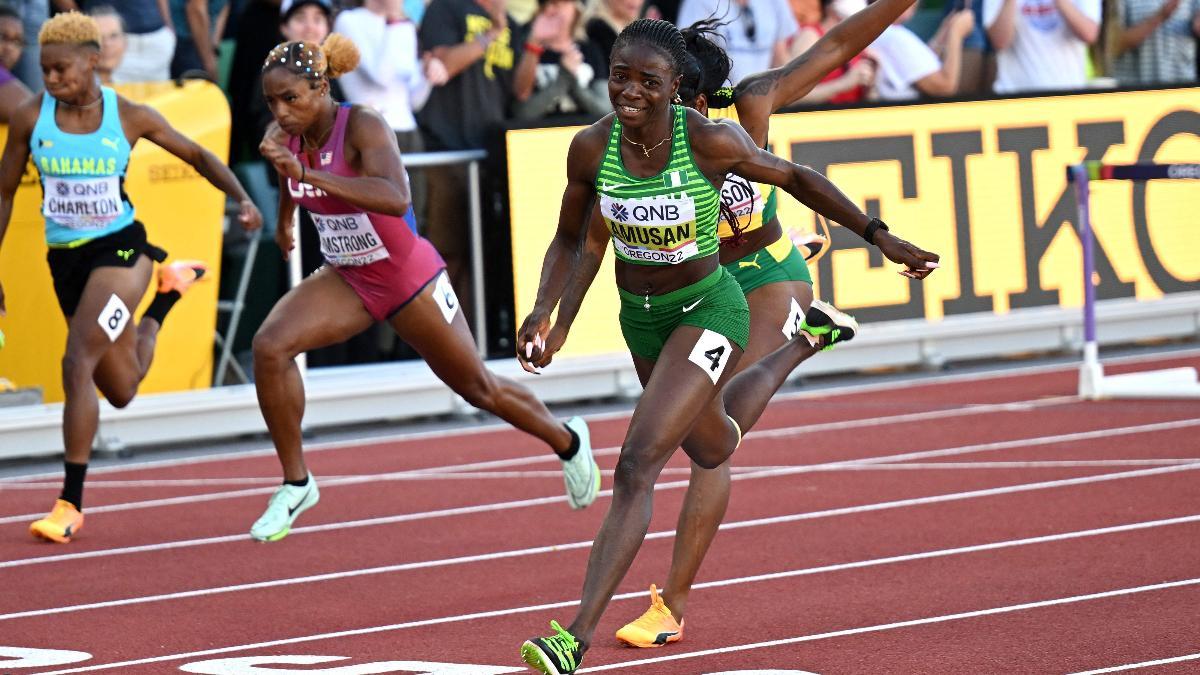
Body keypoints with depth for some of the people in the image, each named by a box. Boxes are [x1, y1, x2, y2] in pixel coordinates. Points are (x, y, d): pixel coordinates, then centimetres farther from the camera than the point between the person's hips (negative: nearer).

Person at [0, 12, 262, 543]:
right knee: (121, 390, 17)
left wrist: (242, 199, -8)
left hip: (120, 249, -4)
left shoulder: (130, 117, -8)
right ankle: (168, 293, 50)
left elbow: (196, 156, 6)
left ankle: (71, 504, -15)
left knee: (78, 364, -23)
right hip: (65, 260, 4)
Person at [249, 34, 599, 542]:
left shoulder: (363, 127, -29)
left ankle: (568, 442, 42)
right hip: (347, 280, 5)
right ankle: (295, 485, -8)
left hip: (407, 277, -5)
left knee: (478, 389, 12)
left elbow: (395, 198, -47)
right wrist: (284, 218, 29)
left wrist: (308, 174, -53)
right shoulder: (283, 137, -10)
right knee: (269, 345, -21)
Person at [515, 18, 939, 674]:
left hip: (707, 310, -6)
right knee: (712, 447, 31)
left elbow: (793, 177, -8)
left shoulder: (710, 140, -25)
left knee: (637, 465, -20)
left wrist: (879, 236, -2)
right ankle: (808, 337, 58)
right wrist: (545, 314, -15)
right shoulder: (591, 147, -15)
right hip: (640, 318, 6)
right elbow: (571, 240, 2)